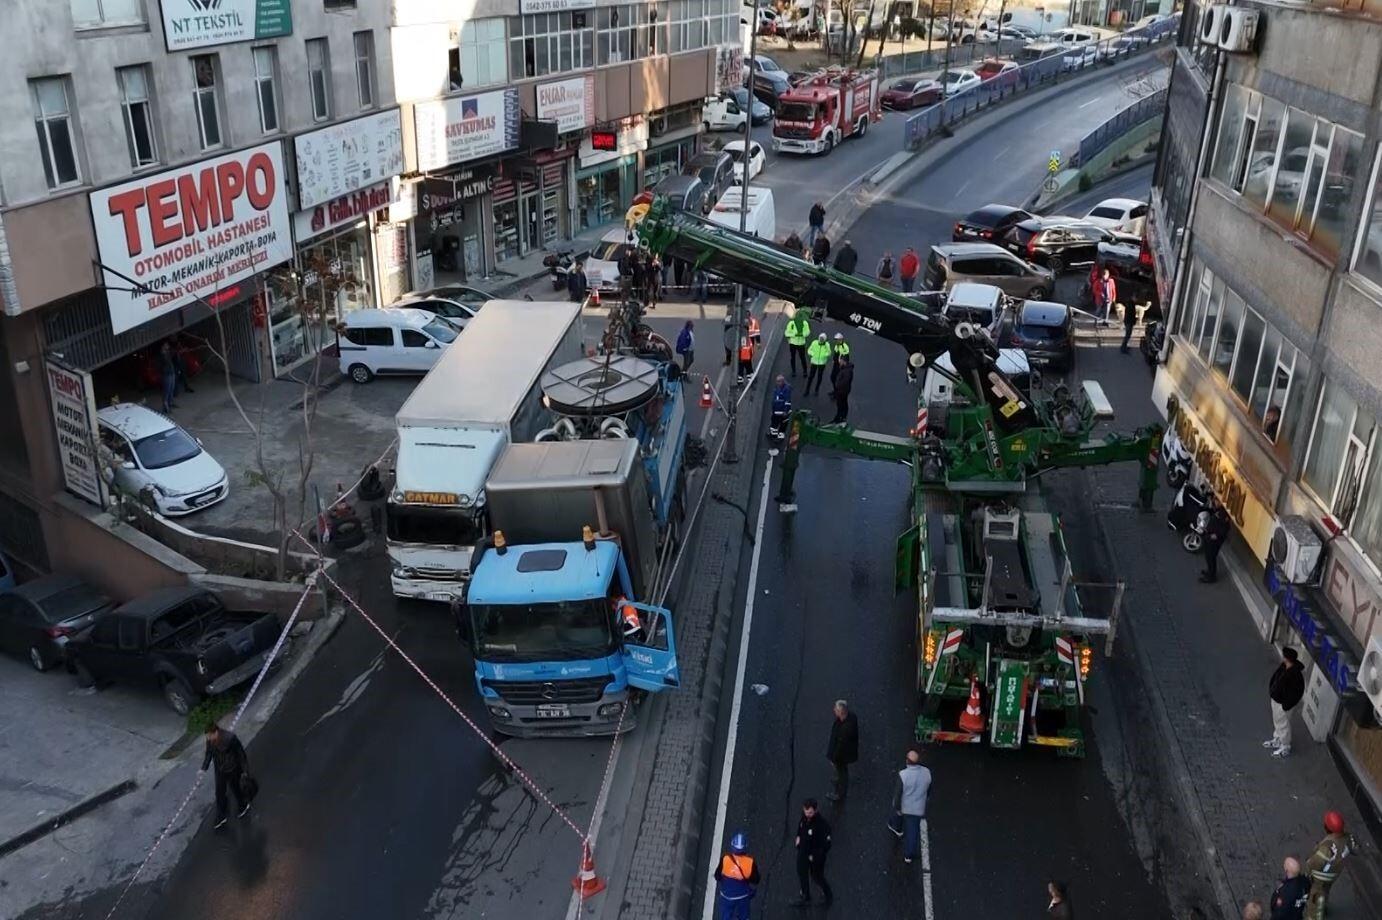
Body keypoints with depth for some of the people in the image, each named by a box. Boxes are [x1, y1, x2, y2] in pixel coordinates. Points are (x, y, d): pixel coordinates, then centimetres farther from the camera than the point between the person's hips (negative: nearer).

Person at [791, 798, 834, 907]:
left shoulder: (822, 824, -36)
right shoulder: (805, 815, -17)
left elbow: (826, 844, -27)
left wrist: (815, 855, -20)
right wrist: (798, 836, 1)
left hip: (816, 854, -6)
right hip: (803, 849, 6)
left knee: (817, 876, 14)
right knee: (801, 873, 21)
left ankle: (828, 894, 44)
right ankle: (805, 898, 44)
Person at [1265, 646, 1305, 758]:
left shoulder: (1294, 675, -35)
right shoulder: (1284, 666, -9)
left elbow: (1295, 693, -27)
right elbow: (1275, 678, 9)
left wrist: (1286, 706, -19)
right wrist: (1271, 690, 15)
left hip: (1282, 703, -9)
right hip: (1275, 699, 9)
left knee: (1283, 724, 12)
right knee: (1277, 721, 27)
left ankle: (1285, 748, 31)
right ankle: (1277, 740, 49)